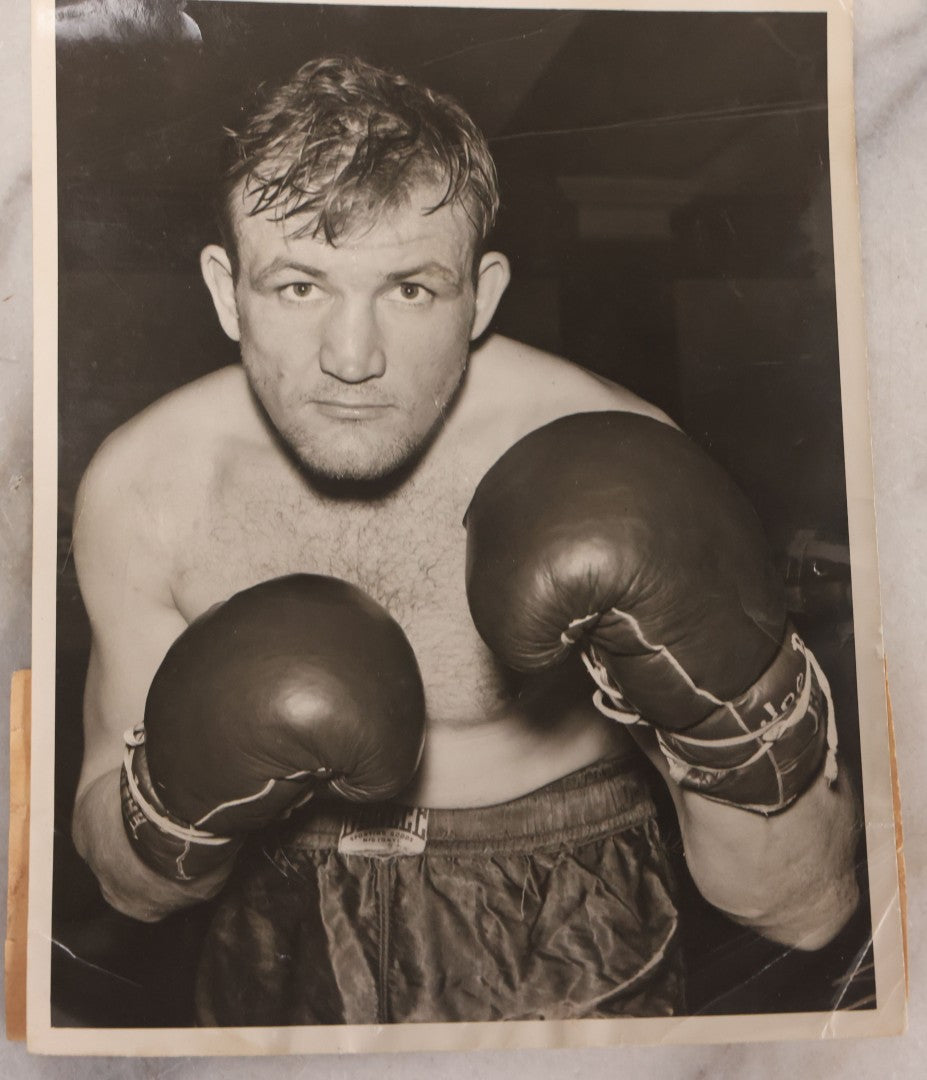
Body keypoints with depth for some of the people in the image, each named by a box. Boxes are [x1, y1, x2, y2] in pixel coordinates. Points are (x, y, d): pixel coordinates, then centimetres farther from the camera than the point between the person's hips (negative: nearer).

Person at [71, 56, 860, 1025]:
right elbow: (131, 887, -6)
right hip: (281, 973, 3)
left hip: (566, 978, -1)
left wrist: (734, 705, -40)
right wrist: (180, 795, -28)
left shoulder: (612, 470, -25)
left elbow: (808, 913, -21)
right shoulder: (139, 489, -17)